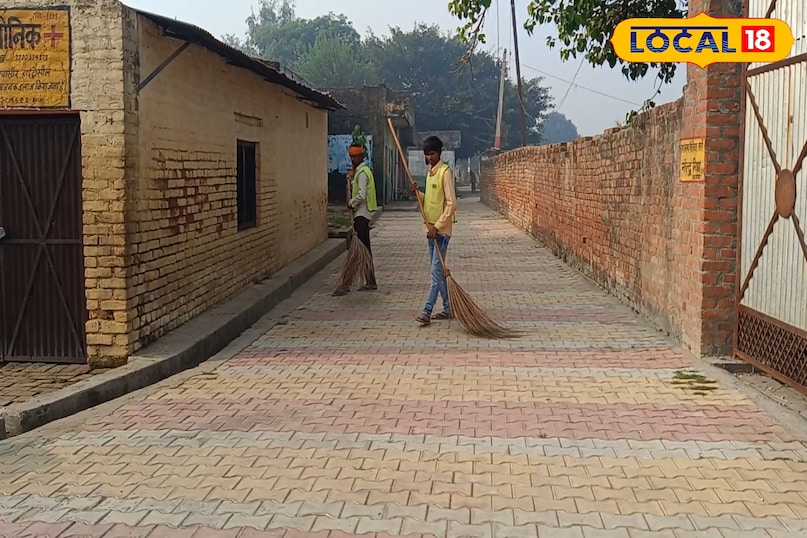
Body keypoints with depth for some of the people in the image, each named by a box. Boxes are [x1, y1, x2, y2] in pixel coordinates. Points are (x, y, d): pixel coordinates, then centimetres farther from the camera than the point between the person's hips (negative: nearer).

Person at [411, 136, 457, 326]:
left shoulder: (445, 172, -13)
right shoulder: (430, 172, 14)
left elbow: (451, 203, -18)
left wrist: (437, 226, -20)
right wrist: (418, 194, 1)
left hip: (441, 230, -9)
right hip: (431, 229, 9)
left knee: (436, 271, -8)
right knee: (438, 271, 12)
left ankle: (427, 312, -11)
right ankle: (447, 309, 20)